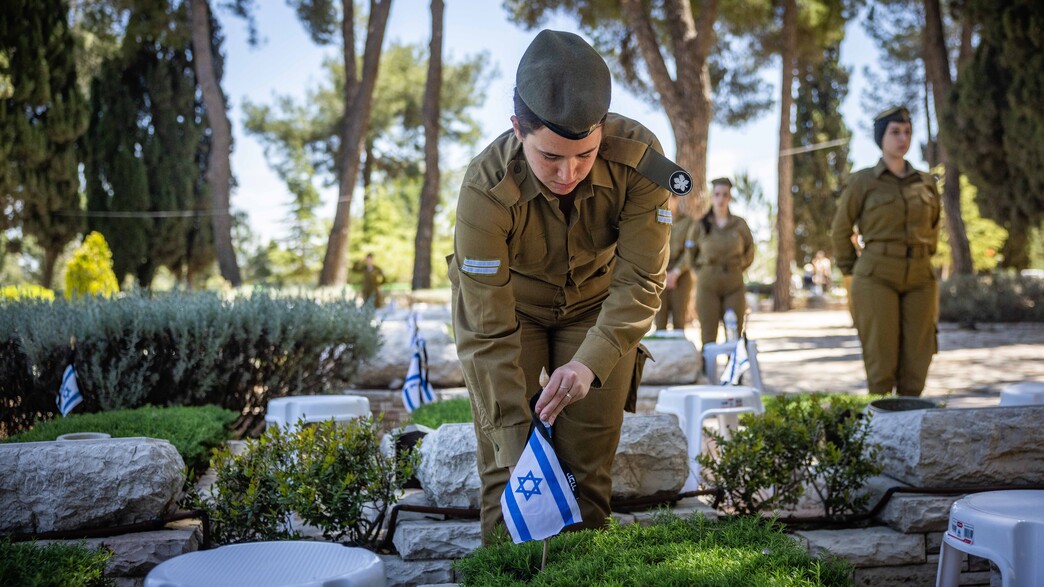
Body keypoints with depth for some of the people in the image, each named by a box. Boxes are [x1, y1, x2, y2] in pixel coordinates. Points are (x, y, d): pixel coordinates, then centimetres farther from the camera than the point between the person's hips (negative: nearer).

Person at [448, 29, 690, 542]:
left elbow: (640, 282, -25)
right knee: (506, 464, -7)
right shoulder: (486, 191, -34)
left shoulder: (638, 158, -31)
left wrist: (590, 362, -40)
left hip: (596, 304, 2)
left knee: (589, 461, 0)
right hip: (508, 304, -1)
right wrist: (514, 438, -31)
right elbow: (489, 332, -30)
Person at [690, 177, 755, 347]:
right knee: (708, 335, -2)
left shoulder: (740, 224, 4)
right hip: (707, 284, -1)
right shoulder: (700, 226, 2)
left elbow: (749, 252, 16)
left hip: (734, 284, 1)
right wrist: (704, 272, 9)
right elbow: (691, 256, 14)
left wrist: (735, 268, 9)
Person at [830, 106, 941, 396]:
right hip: (877, 278, -4)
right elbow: (840, 231, 7)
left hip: (919, 279, 4)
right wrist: (852, 271, 7)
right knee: (881, 363, -6)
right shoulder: (863, 181, 0)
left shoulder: (926, 183, 11)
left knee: (916, 364, 1)